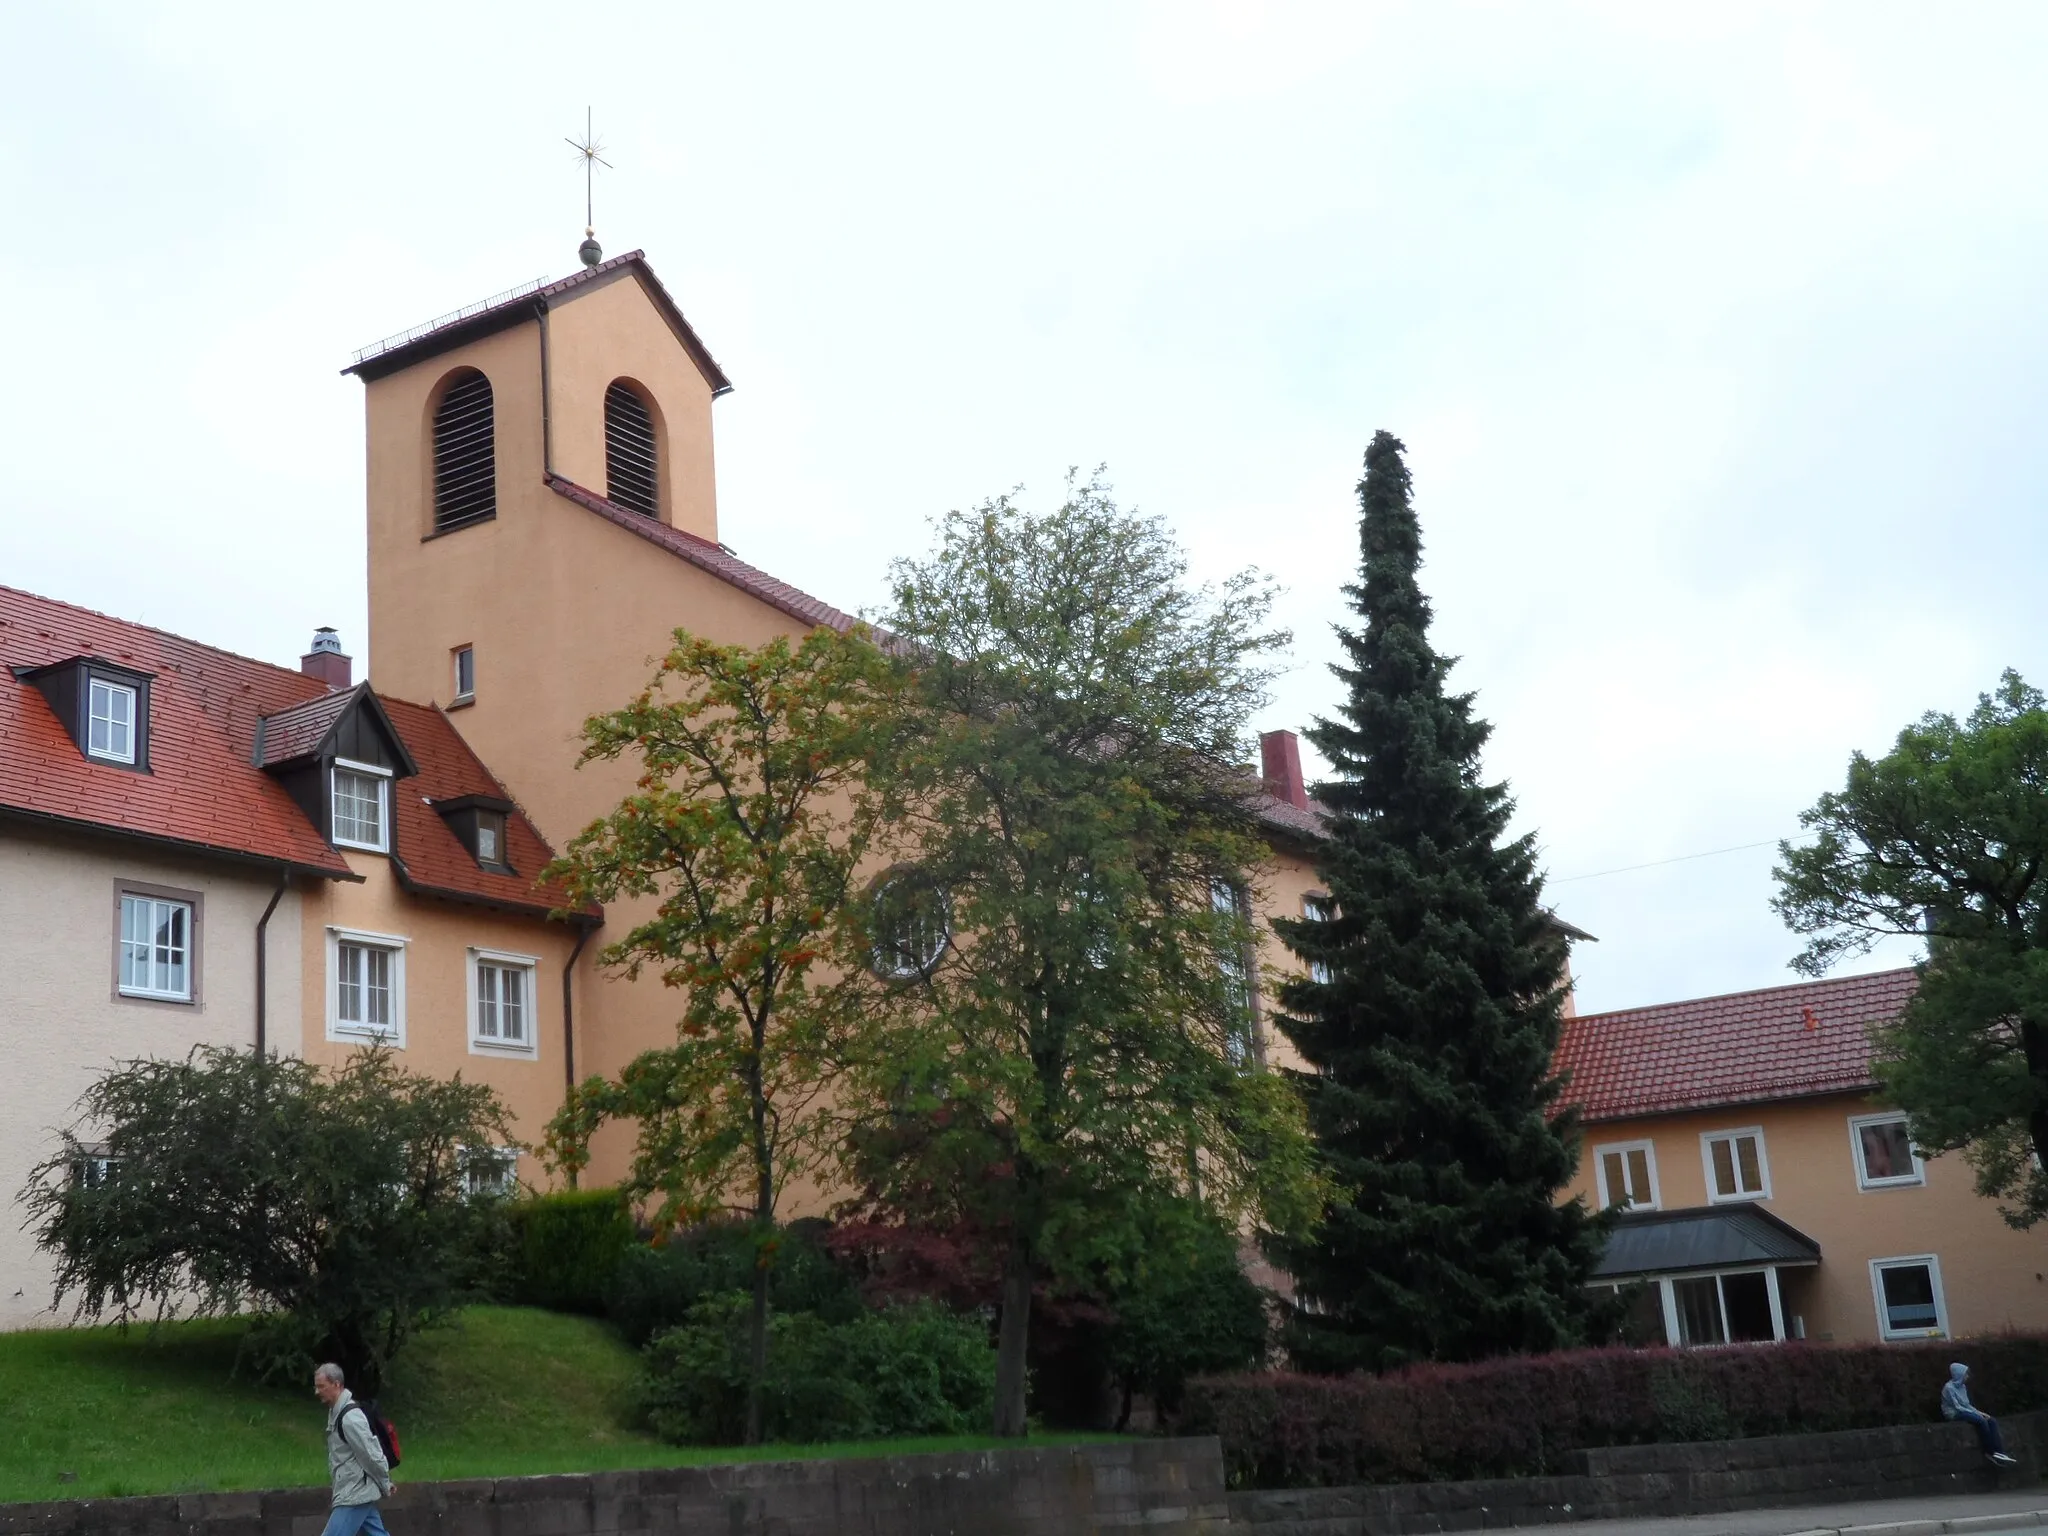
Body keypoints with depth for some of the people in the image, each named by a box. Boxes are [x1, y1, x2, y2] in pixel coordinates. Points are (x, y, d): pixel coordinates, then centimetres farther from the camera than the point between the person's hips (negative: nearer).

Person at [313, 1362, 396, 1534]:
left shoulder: (350, 1418, -22)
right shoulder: (336, 1412, 10)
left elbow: (372, 1455, -19)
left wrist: (385, 1486, -7)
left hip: (355, 1496, -10)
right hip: (358, 1493, 10)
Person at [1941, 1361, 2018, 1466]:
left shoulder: (1962, 1387, 14)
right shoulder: (1949, 1388, -14)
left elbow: (1967, 1405, 17)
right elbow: (1957, 1407, -18)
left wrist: (1978, 1412, 0)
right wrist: (1975, 1413, -16)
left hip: (1965, 1412, 9)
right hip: (1955, 1415, -9)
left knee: (1992, 1421, -13)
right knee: (1981, 1420, -31)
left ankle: (1998, 1452, -24)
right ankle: (1990, 1452, -22)